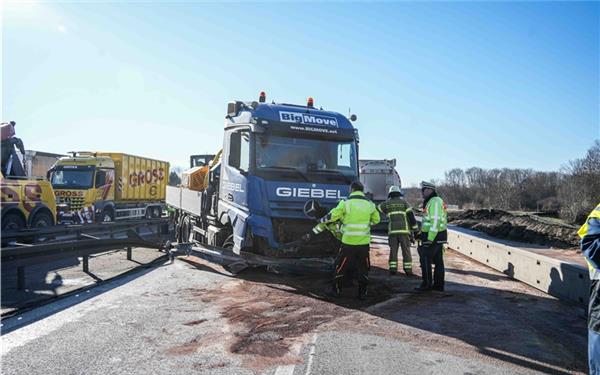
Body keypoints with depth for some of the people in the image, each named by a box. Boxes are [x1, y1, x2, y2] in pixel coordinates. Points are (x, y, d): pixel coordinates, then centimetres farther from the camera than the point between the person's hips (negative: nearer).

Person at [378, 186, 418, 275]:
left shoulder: (387, 203, 10)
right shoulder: (404, 202, 7)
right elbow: (411, 216, 1)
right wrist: (415, 229, 4)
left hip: (392, 231, 1)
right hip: (404, 230, -1)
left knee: (393, 250, 7)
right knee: (406, 250, 5)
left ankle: (393, 268, 5)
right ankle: (408, 269, 6)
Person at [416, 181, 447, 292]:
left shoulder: (435, 202, -15)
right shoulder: (431, 202, 17)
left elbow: (435, 221, -22)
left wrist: (429, 239, -24)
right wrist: (422, 234, 23)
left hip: (433, 237, -10)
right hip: (437, 236, 10)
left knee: (425, 259, -6)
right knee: (438, 261, 11)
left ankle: (427, 284, -1)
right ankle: (438, 285, 16)